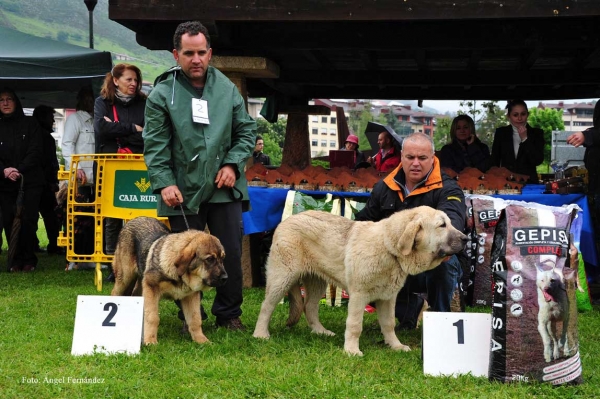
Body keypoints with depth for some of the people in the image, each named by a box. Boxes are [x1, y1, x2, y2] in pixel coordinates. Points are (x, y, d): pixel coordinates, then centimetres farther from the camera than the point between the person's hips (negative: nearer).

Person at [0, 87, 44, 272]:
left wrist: (19, 170, -17)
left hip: (30, 181, -2)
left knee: (28, 220, -10)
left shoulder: (30, 124, 5)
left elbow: (35, 152, -3)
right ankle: (16, 260, 4)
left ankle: (29, 260, 0)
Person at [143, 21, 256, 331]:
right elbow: (155, 144, -5)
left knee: (231, 253, 5)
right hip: (184, 191, -2)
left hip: (224, 188, 2)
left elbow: (246, 131, 11)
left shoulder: (227, 89, 4)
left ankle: (228, 313, 21)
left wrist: (233, 164, -3)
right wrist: (164, 183, -15)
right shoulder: (163, 93, -4)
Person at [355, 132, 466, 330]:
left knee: (443, 261, -37)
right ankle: (408, 307, 11)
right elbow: (363, 223, 18)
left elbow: (453, 219, -32)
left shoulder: (446, 188, -10)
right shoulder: (385, 187, 7)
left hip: (433, 267, -4)